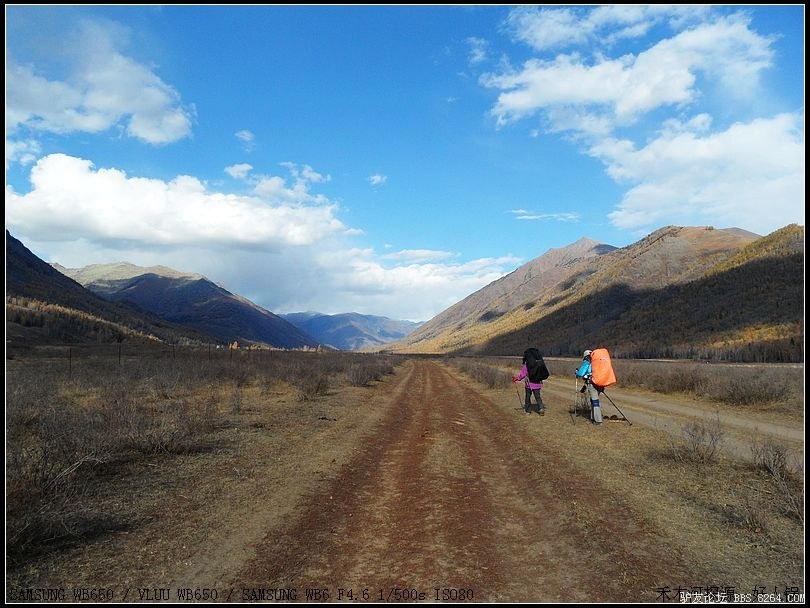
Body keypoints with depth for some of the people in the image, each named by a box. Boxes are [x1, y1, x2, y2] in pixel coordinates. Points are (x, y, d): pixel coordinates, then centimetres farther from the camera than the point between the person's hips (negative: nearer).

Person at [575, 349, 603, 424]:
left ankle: (598, 420, -5)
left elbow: (580, 373, -9)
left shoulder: (586, 363, -1)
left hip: (592, 384, -6)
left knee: (595, 402, -4)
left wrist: (577, 372, 15)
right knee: (593, 401, 20)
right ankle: (593, 417, 25)